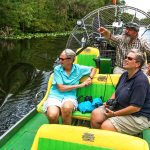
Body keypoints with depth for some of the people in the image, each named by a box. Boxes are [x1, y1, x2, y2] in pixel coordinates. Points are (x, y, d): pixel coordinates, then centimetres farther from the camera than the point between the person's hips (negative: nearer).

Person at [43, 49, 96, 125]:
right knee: (52, 115, -34)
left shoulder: (78, 68, 9)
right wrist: (80, 85, -5)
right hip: (55, 96, 0)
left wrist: (90, 78, 4)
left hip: (70, 96, 1)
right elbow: (61, 88, -6)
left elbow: (93, 69, 26)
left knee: (67, 108, -38)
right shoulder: (57, 69, 3)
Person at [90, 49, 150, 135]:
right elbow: (117, 91, 21)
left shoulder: (140, 80, -23)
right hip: (119, 107, 9)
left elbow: (136, 107, -25)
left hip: (137, 117, -8)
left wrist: (114, 114, -18)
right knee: (95, 114, -5)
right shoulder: (125, 75, 6)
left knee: (105, 126, -25)